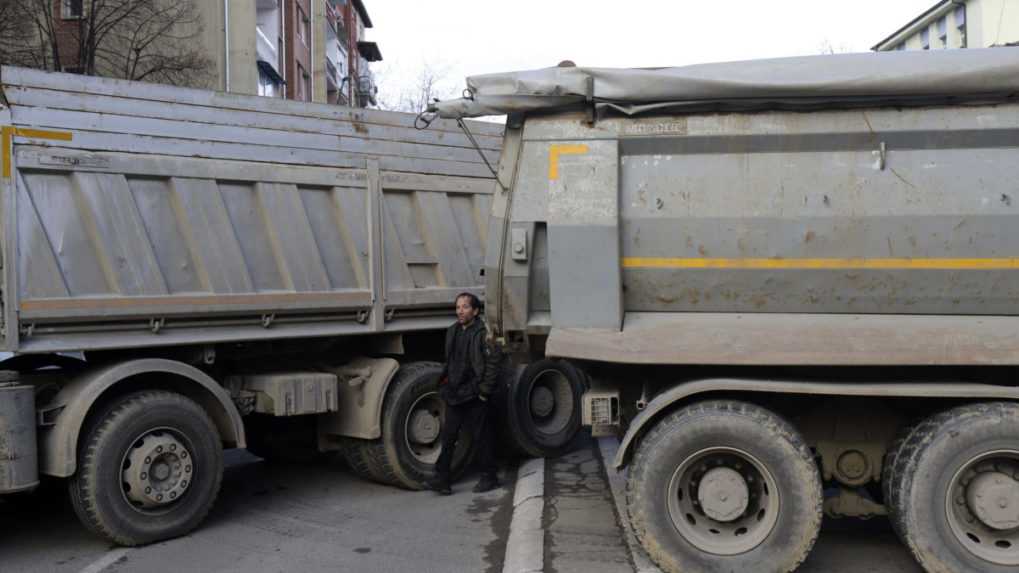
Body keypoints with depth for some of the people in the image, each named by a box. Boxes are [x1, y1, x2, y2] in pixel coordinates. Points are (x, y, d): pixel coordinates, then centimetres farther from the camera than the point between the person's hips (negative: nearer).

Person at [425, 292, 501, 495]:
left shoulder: (482, 334, -11)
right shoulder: (452, 331, 11)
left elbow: (492, 364, -12)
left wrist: (485, 390, -14)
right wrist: (446, 386, 16)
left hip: (475, 396, -6)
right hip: (455, 395, 6)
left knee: (482, 437, 5)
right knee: (448, 436, 4)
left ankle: (489, 476, 19)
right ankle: (443, 478, 9)